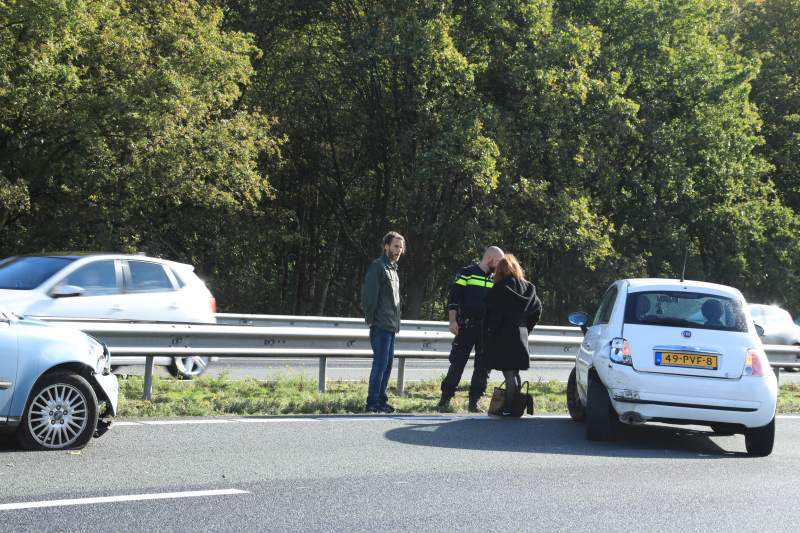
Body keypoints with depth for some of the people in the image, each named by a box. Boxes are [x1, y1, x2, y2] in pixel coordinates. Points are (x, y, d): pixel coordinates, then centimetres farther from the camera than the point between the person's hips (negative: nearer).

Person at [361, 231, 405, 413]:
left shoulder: (393, 268, 19)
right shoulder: (378, 266, -10)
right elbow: (368, 294, -15)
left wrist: (395, 322, 16)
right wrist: (371, 320, -15)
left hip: (391, 326, 9)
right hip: (381, 326, -9)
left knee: (387, 364, 12)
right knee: (380, 363, -9)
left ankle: (381, 400, 18)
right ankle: (372, 403, -5)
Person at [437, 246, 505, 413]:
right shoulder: (467, 273, 0)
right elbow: (454, 297, -4)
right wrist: (453, 321, -12)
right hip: (466, 328, -5)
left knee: (483, 366, 2)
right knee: (457, 362, -6)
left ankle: (474, 402, 9)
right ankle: (446, 398, 2)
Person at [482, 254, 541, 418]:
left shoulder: (500, 289, -12)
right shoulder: (527, 288, 8)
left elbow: (493, 314, -15)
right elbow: (537, 310, 13)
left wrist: (489, 336, -9)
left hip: (503, 337, -7)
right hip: (520, 335, 7)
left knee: (509, 374, -7)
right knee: (515, 374, 14)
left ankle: (509, 410, -7)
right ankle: (516, 408, 18)